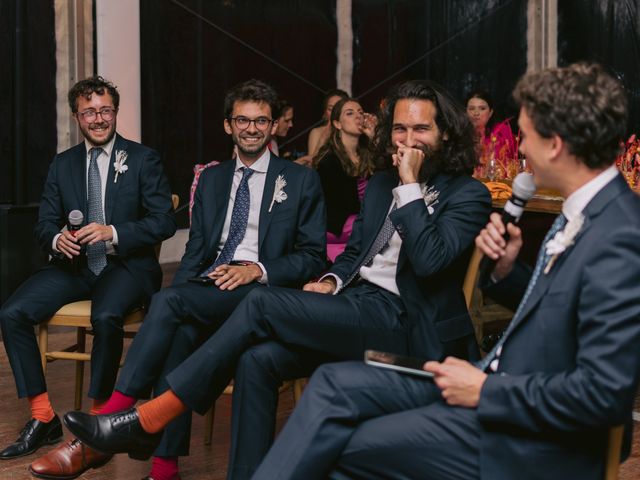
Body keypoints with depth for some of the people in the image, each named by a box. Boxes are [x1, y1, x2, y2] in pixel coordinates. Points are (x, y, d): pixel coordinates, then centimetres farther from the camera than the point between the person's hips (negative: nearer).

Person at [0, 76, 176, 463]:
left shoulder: (142, 159, 1)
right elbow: (45, 224, 13)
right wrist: (58, 239, -13)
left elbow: (165, 221, -5)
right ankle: (43, 418, -9)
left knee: (106, 317, -37)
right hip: (74, 265, 4)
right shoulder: (62, 164, 13)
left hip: (126, 264, -4)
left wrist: (113, 233, -20)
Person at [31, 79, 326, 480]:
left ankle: (114, 412, -30)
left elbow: (312, 258, 3)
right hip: (207, 289, 4)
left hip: (263, 292, -4)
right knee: (179, 332, -32)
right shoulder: (212, 179, 23)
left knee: (169, 301, -30)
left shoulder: (301, 180, 9)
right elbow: (196, 250, 18)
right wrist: (183, 288, -3)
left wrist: (257, 270, -14)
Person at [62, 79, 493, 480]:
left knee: (262, 304, -22)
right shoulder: (380, 185, 20)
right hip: (354, 308, 7)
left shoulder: (468, 195, -2)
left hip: (397, 322, -7)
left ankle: (147, 421, -18)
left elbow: (428, 260, -18)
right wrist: (331, 283, 3)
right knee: (258, 358, -23)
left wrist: (410, 184, -13)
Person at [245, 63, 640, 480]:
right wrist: (507, 269, 0)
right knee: (335, 383, 1)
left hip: (525, 444, -9)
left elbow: (604, 394, -28)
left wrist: (486, 390, -19)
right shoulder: (581, 213, 6)